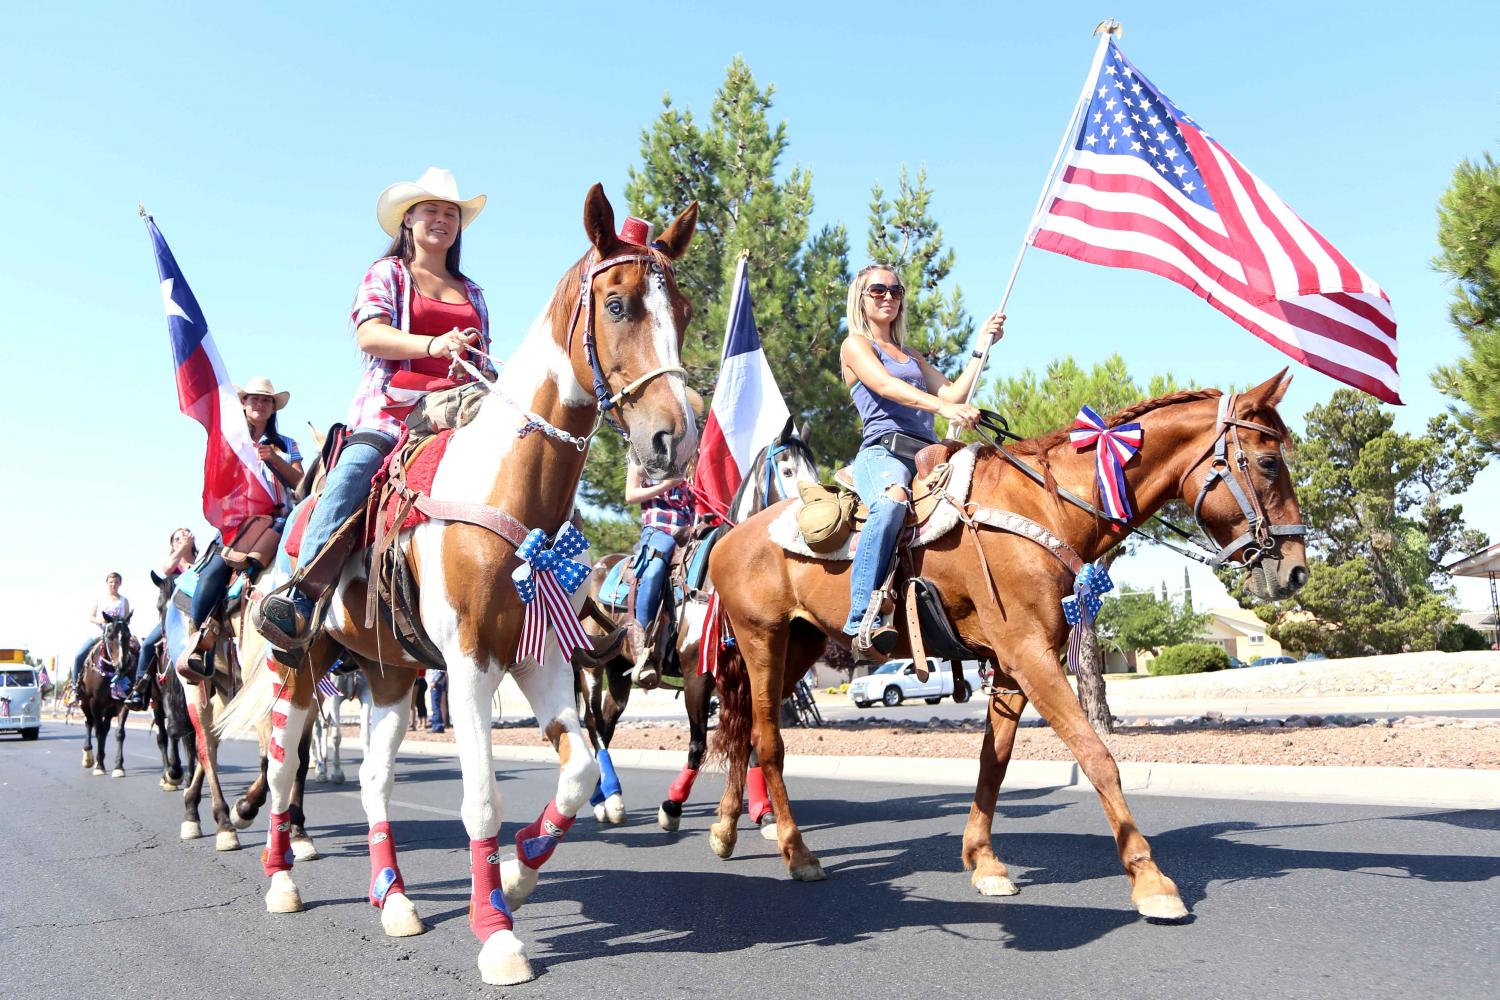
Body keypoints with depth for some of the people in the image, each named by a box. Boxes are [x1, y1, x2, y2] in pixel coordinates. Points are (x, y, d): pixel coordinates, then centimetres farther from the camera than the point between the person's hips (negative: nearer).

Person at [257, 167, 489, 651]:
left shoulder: (472, 292, 28)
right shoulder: (387, 273, 15)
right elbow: (370, 335, -4)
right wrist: (433, 345, -21)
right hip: (392, 405, -4)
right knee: (352, 473, -32)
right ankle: (300, 601, -38)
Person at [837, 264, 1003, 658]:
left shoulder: (912, 356, 33)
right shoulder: (855, 344, 13)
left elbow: (952, 393, 21)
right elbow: (885, 385, -8)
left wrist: (981, 347, 15)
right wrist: (943, 407, -23)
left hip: (928, 455, 7)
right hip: (882, 451, -7)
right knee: (892, 501, -40)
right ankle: (864, 621, -45)